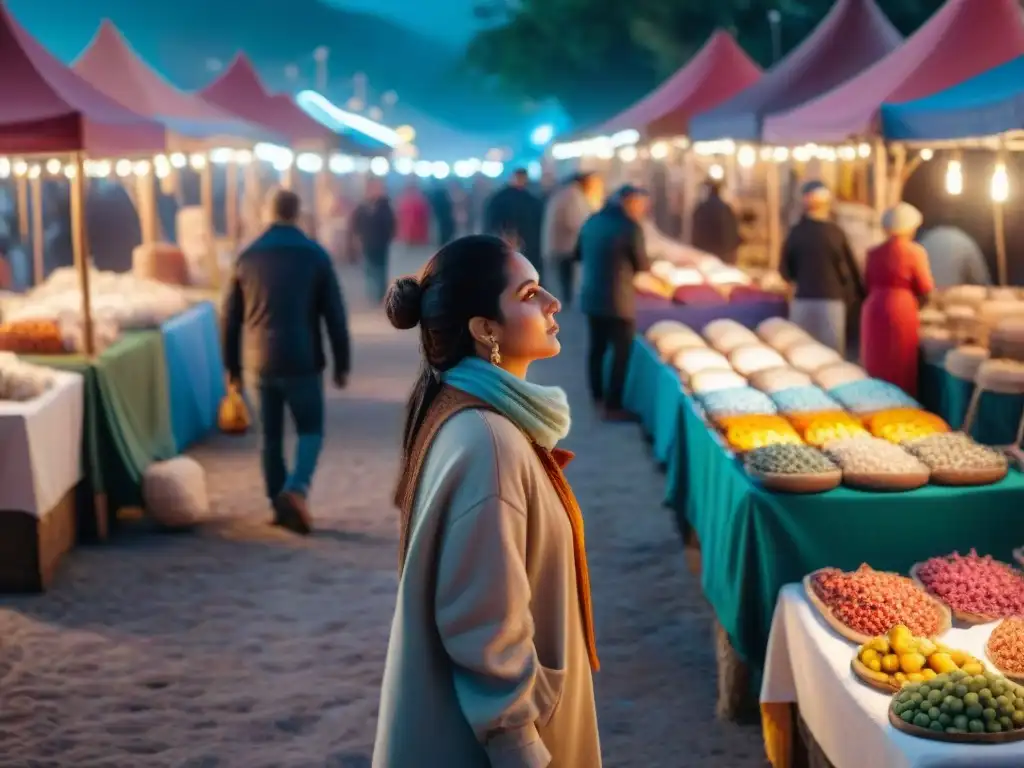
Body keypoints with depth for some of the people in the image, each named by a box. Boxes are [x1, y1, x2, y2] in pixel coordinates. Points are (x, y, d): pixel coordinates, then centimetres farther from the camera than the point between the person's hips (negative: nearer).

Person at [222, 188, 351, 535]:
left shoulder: (248, 257, 5)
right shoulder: (315, 255, -1)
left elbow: (231, 318, 8)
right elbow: (334, 314, -2)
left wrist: (232, 366, 15)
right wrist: (341, 363, 5)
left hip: (258, 363, 2)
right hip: (301, 361, -2)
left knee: (270, 436, 12)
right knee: (311, 430, 8)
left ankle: (280, 506, 15)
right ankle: (295, 490, -15)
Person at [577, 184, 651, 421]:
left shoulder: (592, 221, 7)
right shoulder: (630, 226, -16)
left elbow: (579, 253, 19)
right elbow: (643, 266, -9)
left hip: (591, 296, 8)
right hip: (618, 300, -8)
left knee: (597, 348, 19)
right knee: (621, 353, 2)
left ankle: (598, 397, 31)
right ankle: (613, 407, 4)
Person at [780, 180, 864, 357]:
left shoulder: (796, 232, -2)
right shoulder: (834, 232, -8)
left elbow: (785, 270, 3)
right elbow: (850, 268, -5)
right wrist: (858, 296, 6)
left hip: (802, 300, 2)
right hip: (831, 300, -2)